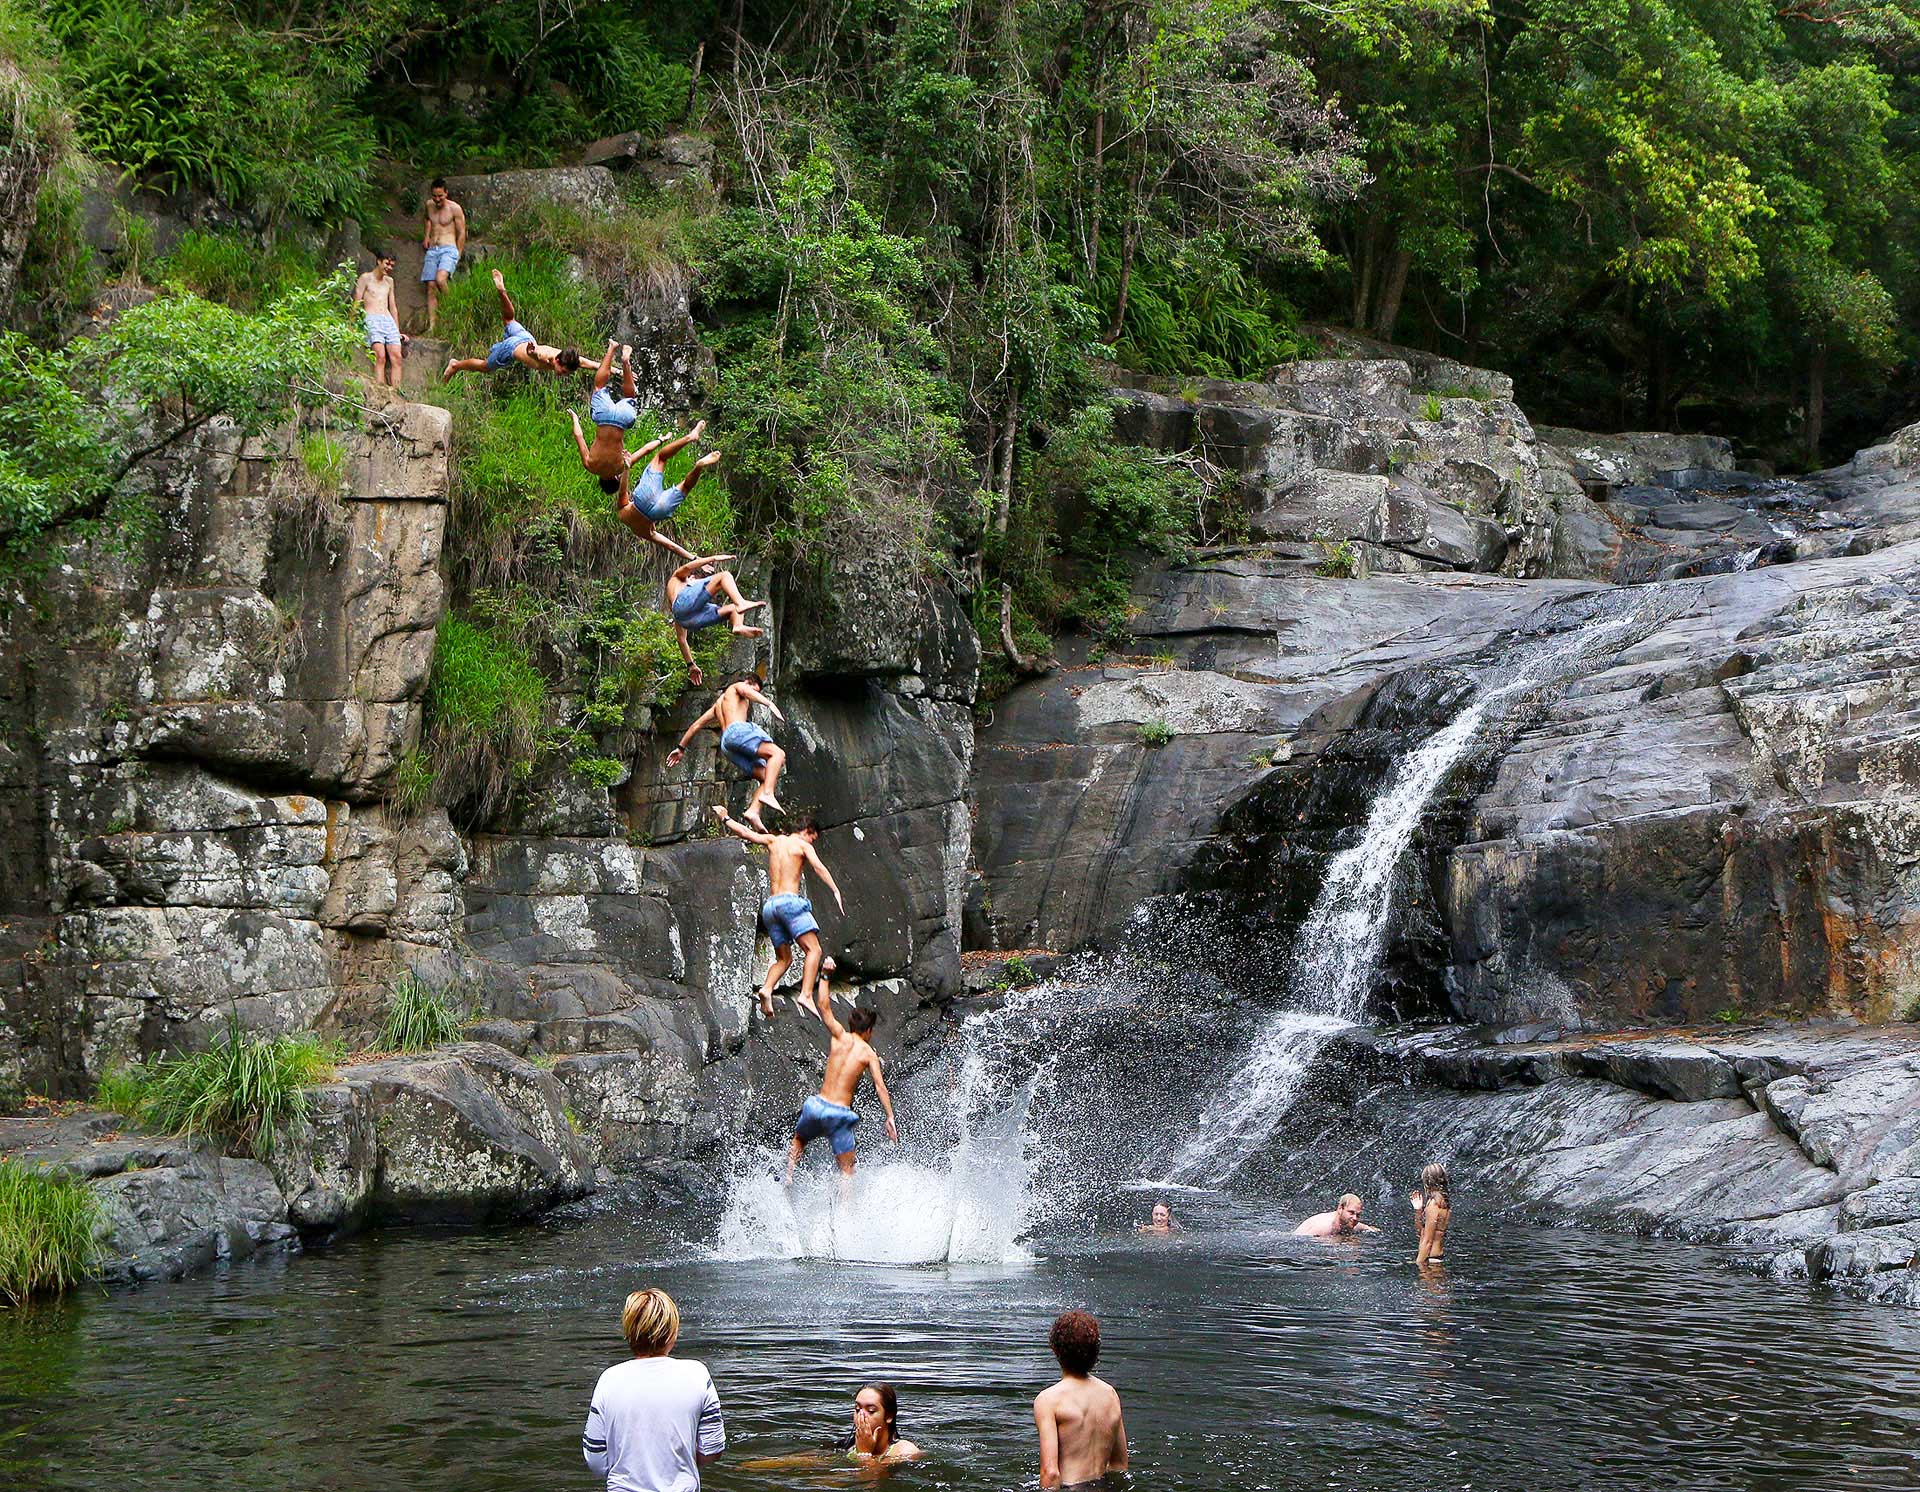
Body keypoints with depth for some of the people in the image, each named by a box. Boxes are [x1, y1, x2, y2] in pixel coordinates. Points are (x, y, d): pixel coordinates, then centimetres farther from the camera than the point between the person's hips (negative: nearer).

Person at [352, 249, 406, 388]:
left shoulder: (389, 281, 24)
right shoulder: (366, 278, 7)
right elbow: (356, 304, 2)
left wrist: (398, 331, 25)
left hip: (388, 320, 6)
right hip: (371, 319, -6)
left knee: (396, 357, -14)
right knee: (380, 356, -24)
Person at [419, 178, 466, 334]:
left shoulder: (455, 208, -4)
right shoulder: (429, 205, 12)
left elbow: (462, 233, 0)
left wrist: (458, 255, -2)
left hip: (448, 249, -5)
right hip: (432, 250, 5)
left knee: (440, 279, -30)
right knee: (430, 286, -4)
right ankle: (431, 325, -7)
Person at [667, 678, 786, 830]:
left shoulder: (718, 704, 39)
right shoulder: (737, 686, 18)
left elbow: (696, 725, 40)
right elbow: (748, 692, -7)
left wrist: (681, 748, 45)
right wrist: (770, 704, -22)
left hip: (726, 744, 8)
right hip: (738, 729, -8)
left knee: (766, 777, 2)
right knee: (777, 753, -21)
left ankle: (753, 810, -21)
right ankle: (767, 794, -42)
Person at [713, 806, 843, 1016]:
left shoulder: (774, 841, 18)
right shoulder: (803, 846, 4)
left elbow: (745, 832, 23)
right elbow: (818, 867, -13)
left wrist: (725, 818, 40)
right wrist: (835, 891, -22)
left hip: (770, 904, 7)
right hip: (790, 901, -7)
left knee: (783, 958, 13)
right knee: (814, 950, -10)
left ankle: (767, 989, -13)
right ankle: (806, 994, -29)